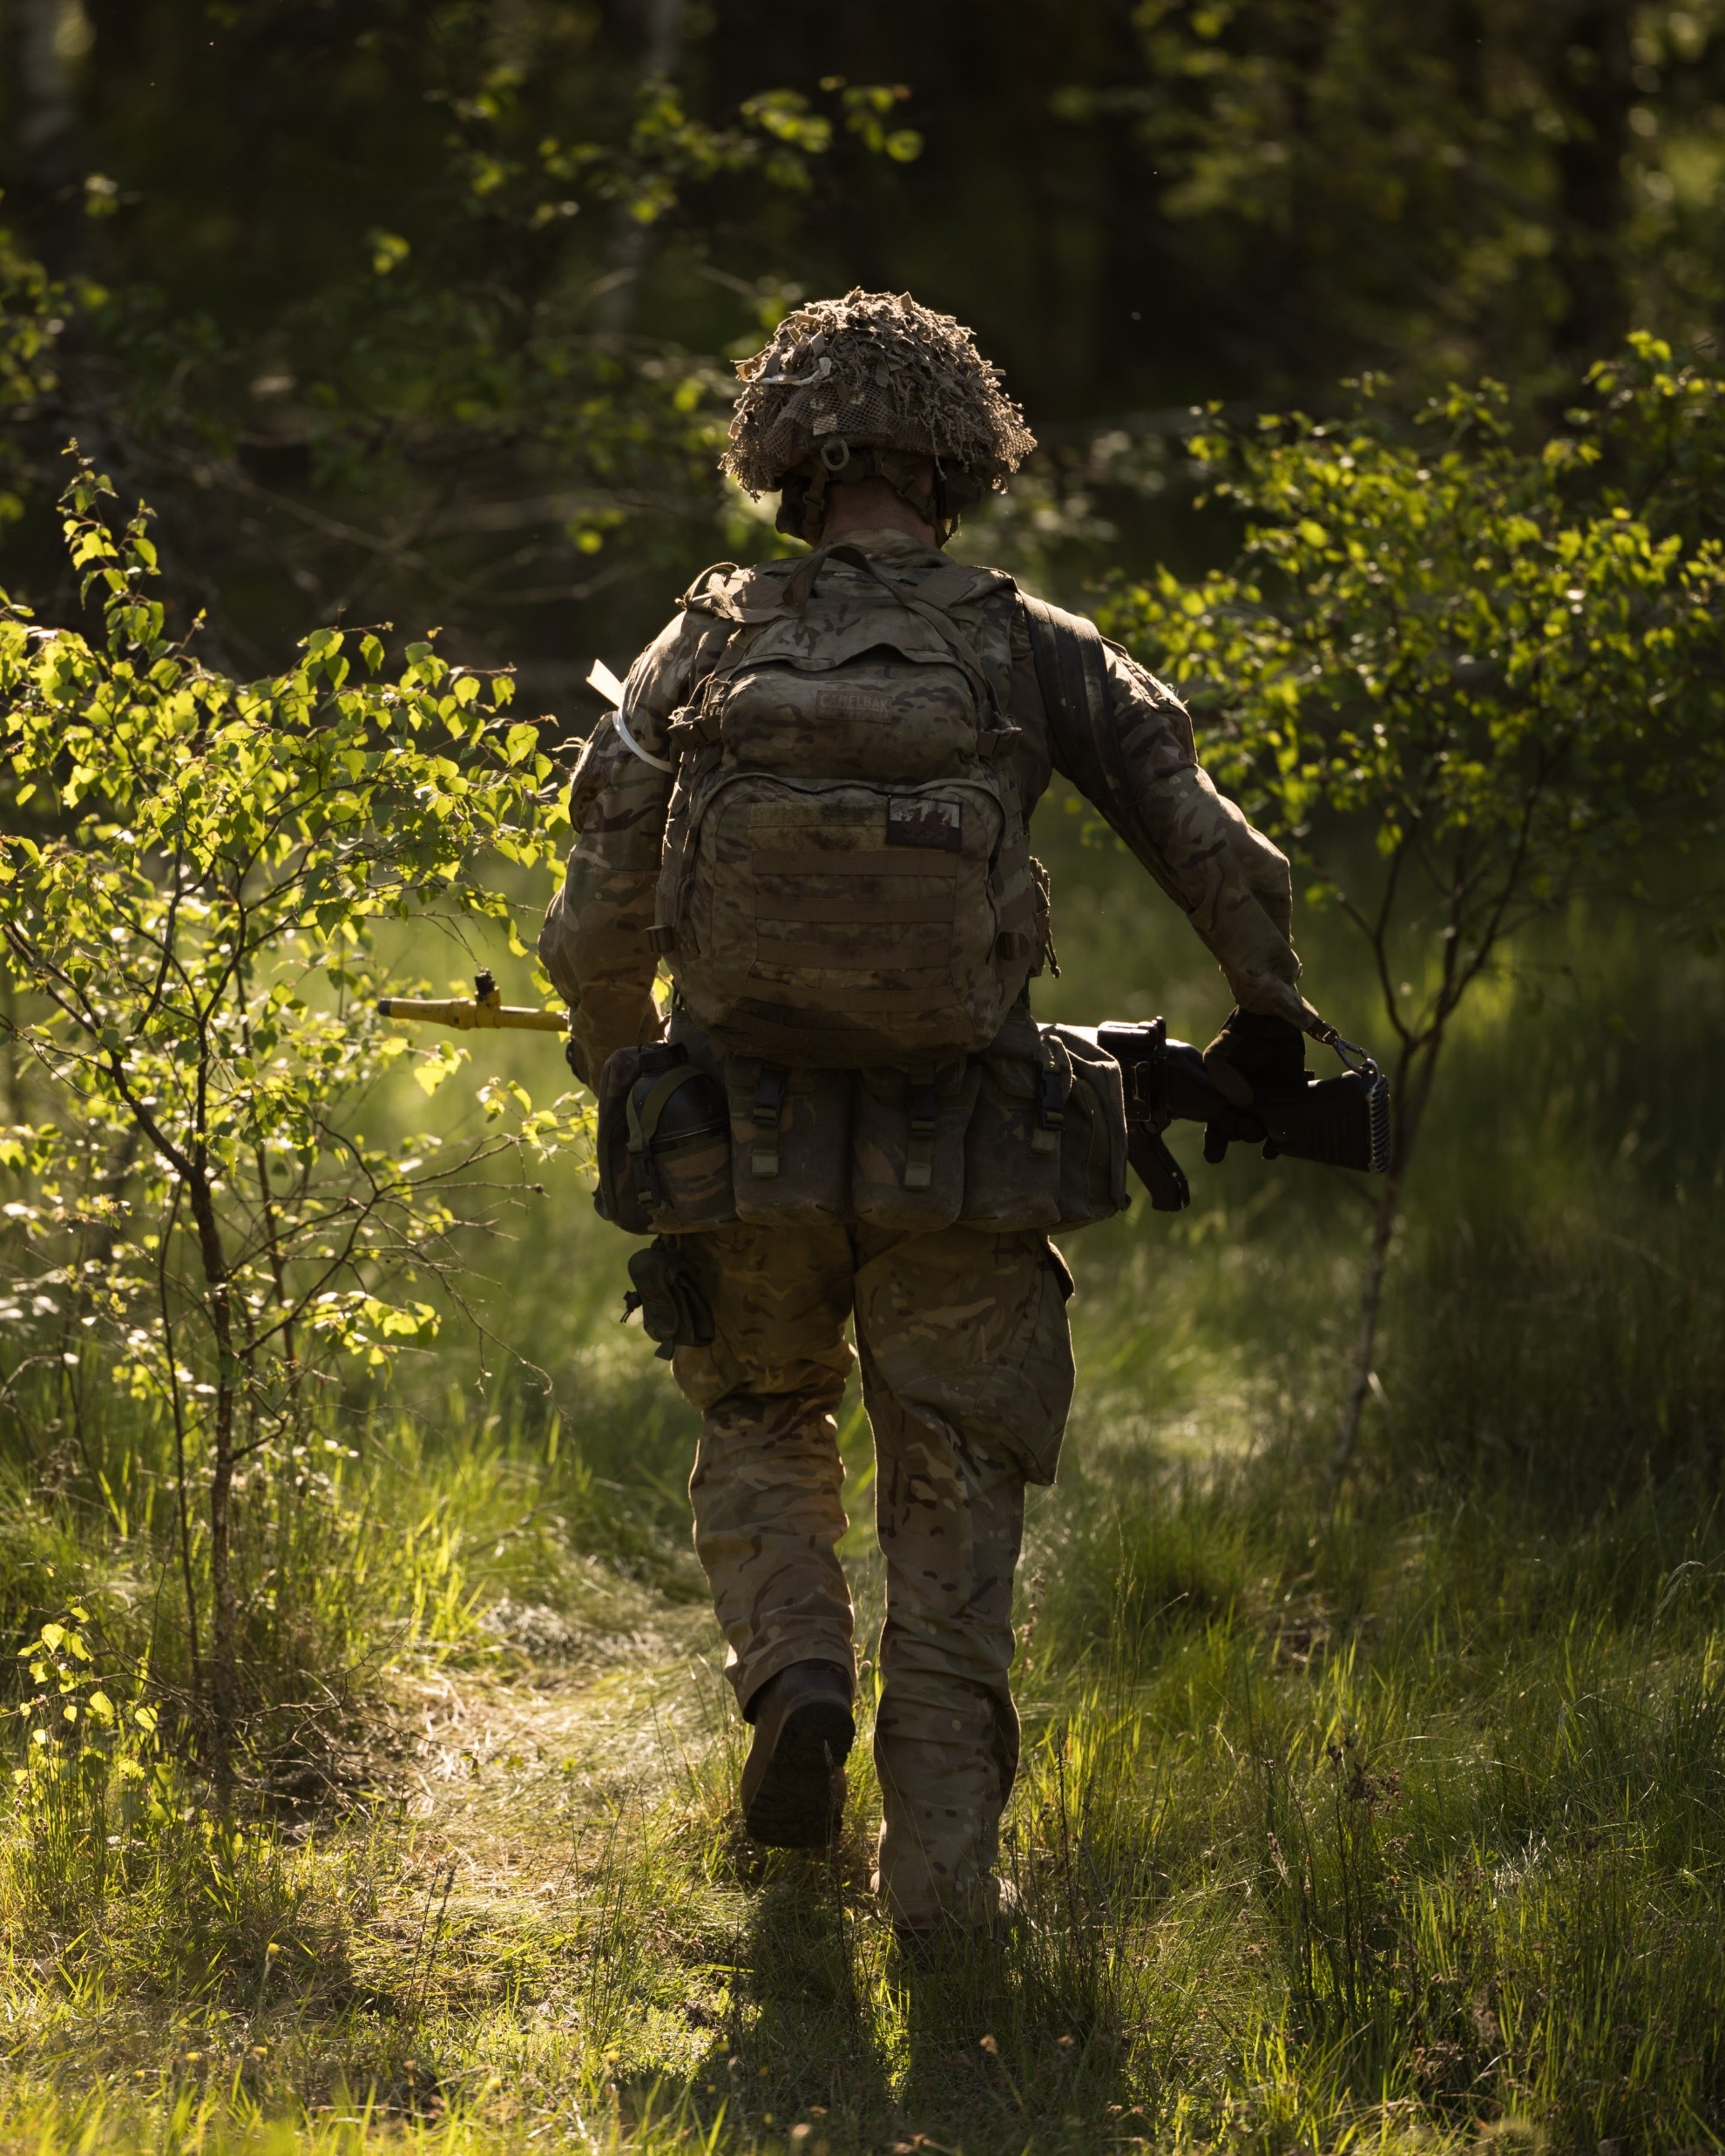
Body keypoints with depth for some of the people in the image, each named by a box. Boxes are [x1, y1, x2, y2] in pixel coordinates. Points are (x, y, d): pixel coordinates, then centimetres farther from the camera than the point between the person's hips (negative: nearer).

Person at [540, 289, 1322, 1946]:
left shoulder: (706, 651, -2)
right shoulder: (1033, 657, -4)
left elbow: (597, 921, 0)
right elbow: (1221, 860, -5)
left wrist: (622, 1069, 20)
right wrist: (1266, 1024, 13)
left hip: (746, 1142, 1)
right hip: (956, 1161, -1)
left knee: (759, 1421, 26)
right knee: (953, 1502, 12)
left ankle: (795, 1676, 2)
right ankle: (940, 1872, 9)